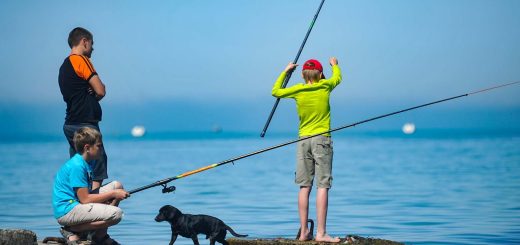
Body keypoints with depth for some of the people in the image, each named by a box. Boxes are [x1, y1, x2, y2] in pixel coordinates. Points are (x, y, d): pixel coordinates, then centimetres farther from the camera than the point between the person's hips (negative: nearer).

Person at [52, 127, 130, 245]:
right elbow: (85, 199, -21)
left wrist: (114, 192, 3)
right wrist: (113, 194, -13)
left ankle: (100, 235, 7)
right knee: (116, 214, -23)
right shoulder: (77, 166, -19)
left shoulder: (87, 162, 11)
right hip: (66, 211, -10)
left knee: (117, 186, 12)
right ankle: (72, 231, -11)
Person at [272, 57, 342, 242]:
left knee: (304, 187, 6)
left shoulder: (297, 90, 2)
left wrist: (285, 71, 27)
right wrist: (334, 64, 43)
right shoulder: (325, 86, 0)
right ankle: (321, 233, -13)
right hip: (321, 139, -3)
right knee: (322, 186, -6)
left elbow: (275, 91, 19)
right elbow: (337, 77, 23)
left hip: (303, 140, 3)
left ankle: (304, 231, 6)